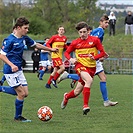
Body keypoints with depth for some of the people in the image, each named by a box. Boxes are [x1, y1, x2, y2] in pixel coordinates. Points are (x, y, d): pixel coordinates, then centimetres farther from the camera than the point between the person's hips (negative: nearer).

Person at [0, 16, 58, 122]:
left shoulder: (24, 38, 6)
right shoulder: (10, 40, -17)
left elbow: (36, 45, 22)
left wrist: (51, 49, 27)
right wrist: (12, 65, -30)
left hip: (18, 70, 9)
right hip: (10, 71, -9)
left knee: (25, 93, 7)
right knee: (21, 94, -7)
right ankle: (18, 117, 12)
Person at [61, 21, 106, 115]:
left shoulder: (95, 40, -2)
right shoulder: (75, 43, 1)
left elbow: (102, 52, 0)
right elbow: (67, 52, 12)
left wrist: (95, 57, -18)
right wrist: (71, 59, -9)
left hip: (91, 67, 2)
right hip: (81, 65, -2)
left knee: (77, 92, 4)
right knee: (89, 80, -34)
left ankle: (66, 97, 39)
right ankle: (85, 105, -29)